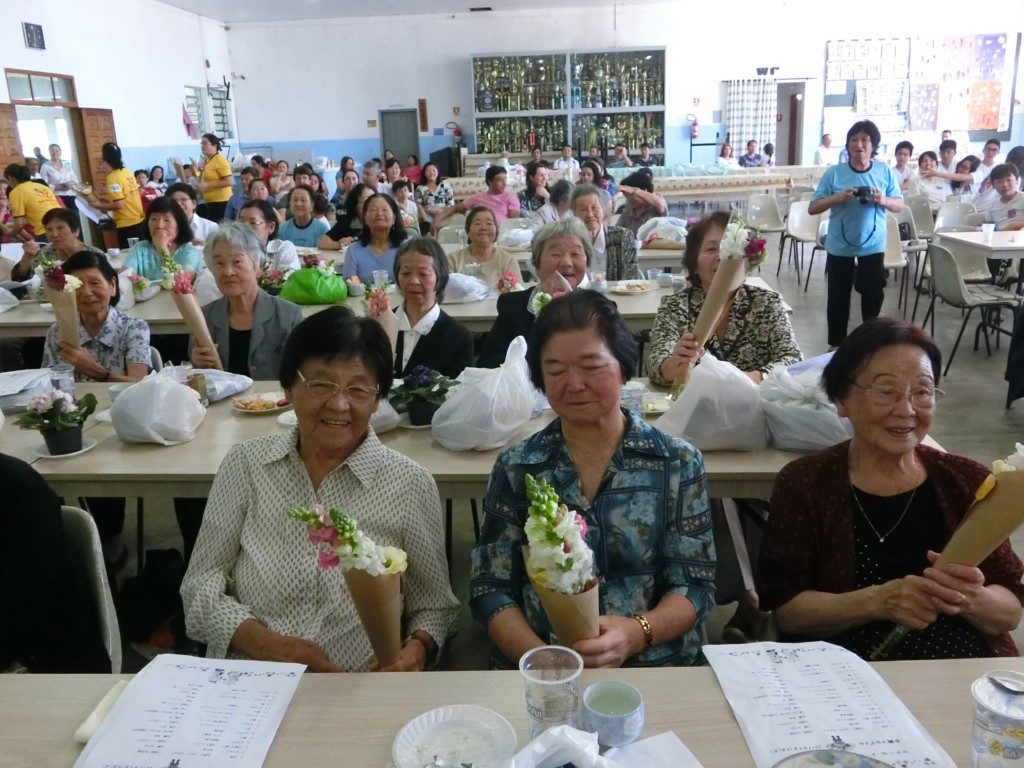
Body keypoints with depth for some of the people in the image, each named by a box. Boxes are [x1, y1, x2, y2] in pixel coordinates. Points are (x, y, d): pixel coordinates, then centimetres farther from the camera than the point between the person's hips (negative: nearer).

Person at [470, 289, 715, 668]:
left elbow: (694, 584, 0)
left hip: (656, 668, 0)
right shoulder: (515, 468, 3)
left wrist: (636, 633, -19)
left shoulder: (678, 463, 2)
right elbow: (490, 588, 1)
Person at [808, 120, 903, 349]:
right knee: (838, 299, 8)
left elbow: (900, 205, 4)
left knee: (873, 296, 9)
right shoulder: (834, 173, -7)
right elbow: (812, 208, -7)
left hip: (873, 246, 1)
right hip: (840, 247, -1)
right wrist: (838, 197, -23)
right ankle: (836, 345, 24)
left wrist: (883, 200, -18)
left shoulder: (885, 171, -2)